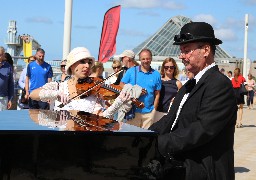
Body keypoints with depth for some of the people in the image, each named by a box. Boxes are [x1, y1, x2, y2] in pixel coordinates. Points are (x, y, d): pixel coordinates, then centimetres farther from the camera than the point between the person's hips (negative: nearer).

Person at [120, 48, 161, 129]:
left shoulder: (156, 74, 4)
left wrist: (154, 109, 2)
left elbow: (157, 94, 6)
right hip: (132, 110, -1)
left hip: (149, 112, 1)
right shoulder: (131, 71, 2)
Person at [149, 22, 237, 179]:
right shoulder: (190, 85, 18)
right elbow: (171, 120, 13)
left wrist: (158, 144, -23)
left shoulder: (220, 85, -13)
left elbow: (202, 130, -23)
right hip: (178, 167, 8)